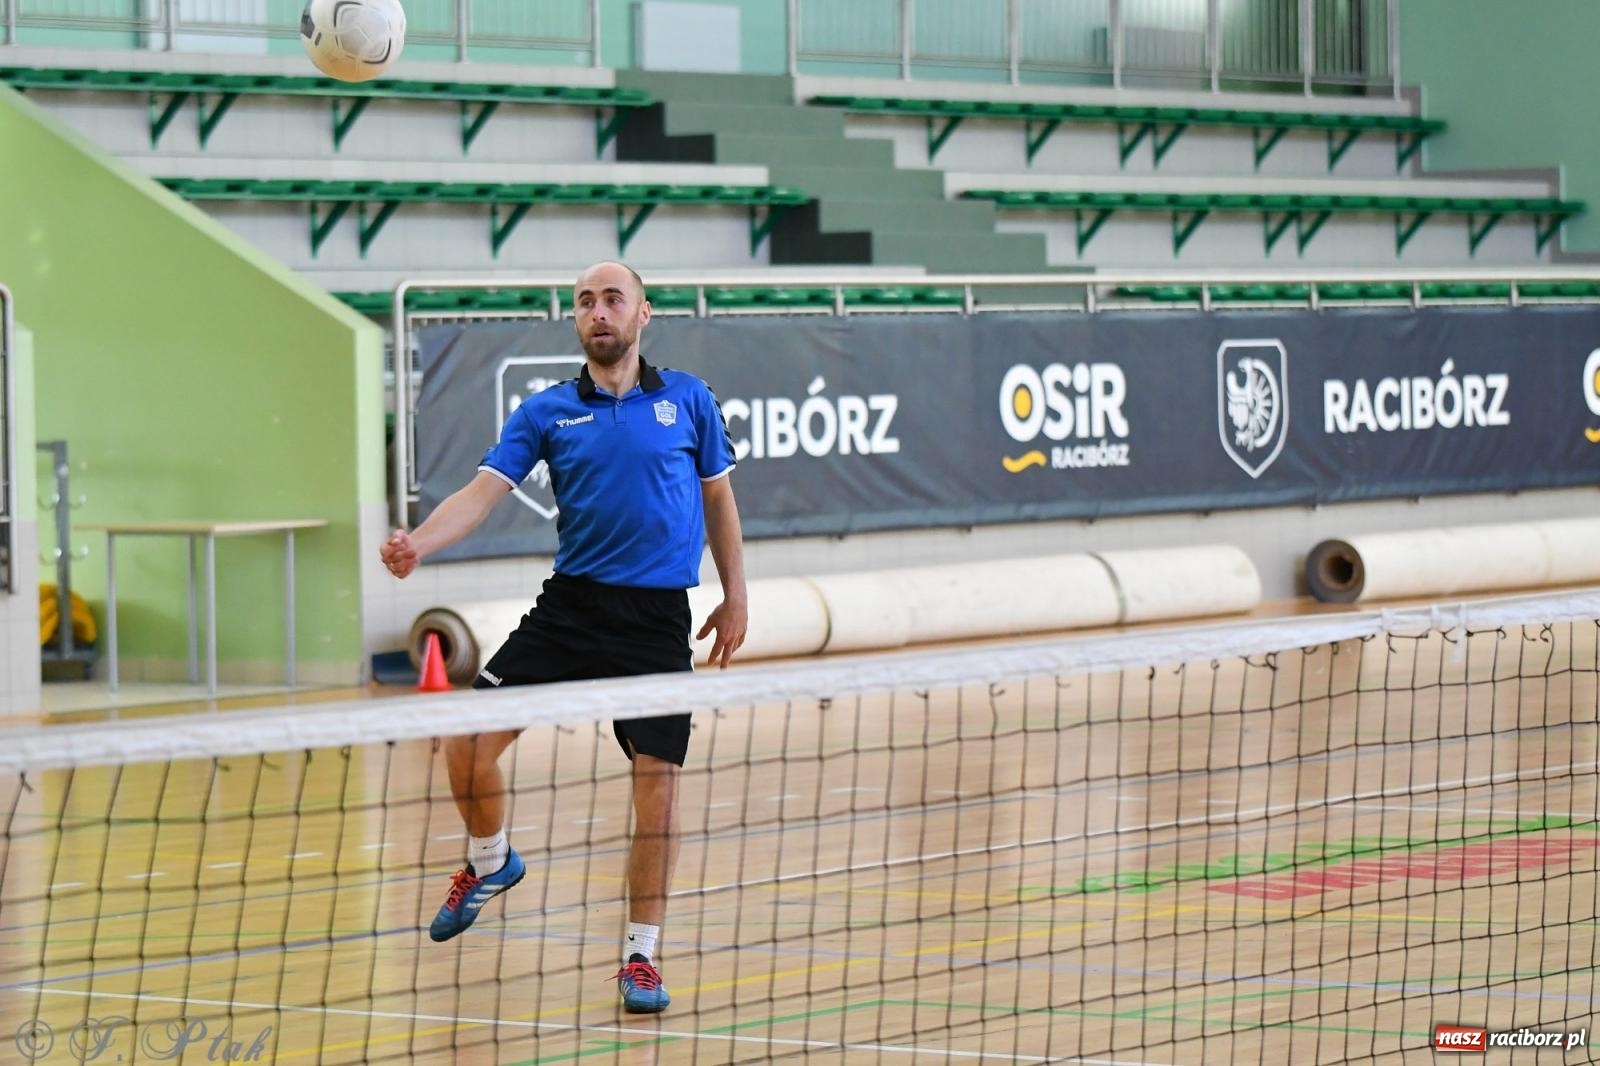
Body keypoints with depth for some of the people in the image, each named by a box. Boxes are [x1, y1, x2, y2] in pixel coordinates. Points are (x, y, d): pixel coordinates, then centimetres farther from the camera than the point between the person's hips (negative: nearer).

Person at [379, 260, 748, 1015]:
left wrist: (735, 594, 14)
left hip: (658, 619, -1)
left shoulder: (688, 400, 5)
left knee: (657, 783, -6)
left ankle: (641, 956, 8)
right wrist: (418, 542, -25)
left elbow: (718, 497, 16)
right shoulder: (547, 411, 3)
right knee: (469, 742, -9)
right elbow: (484, 490, -7)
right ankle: (489, 862, 23)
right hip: (569, 606, 1)